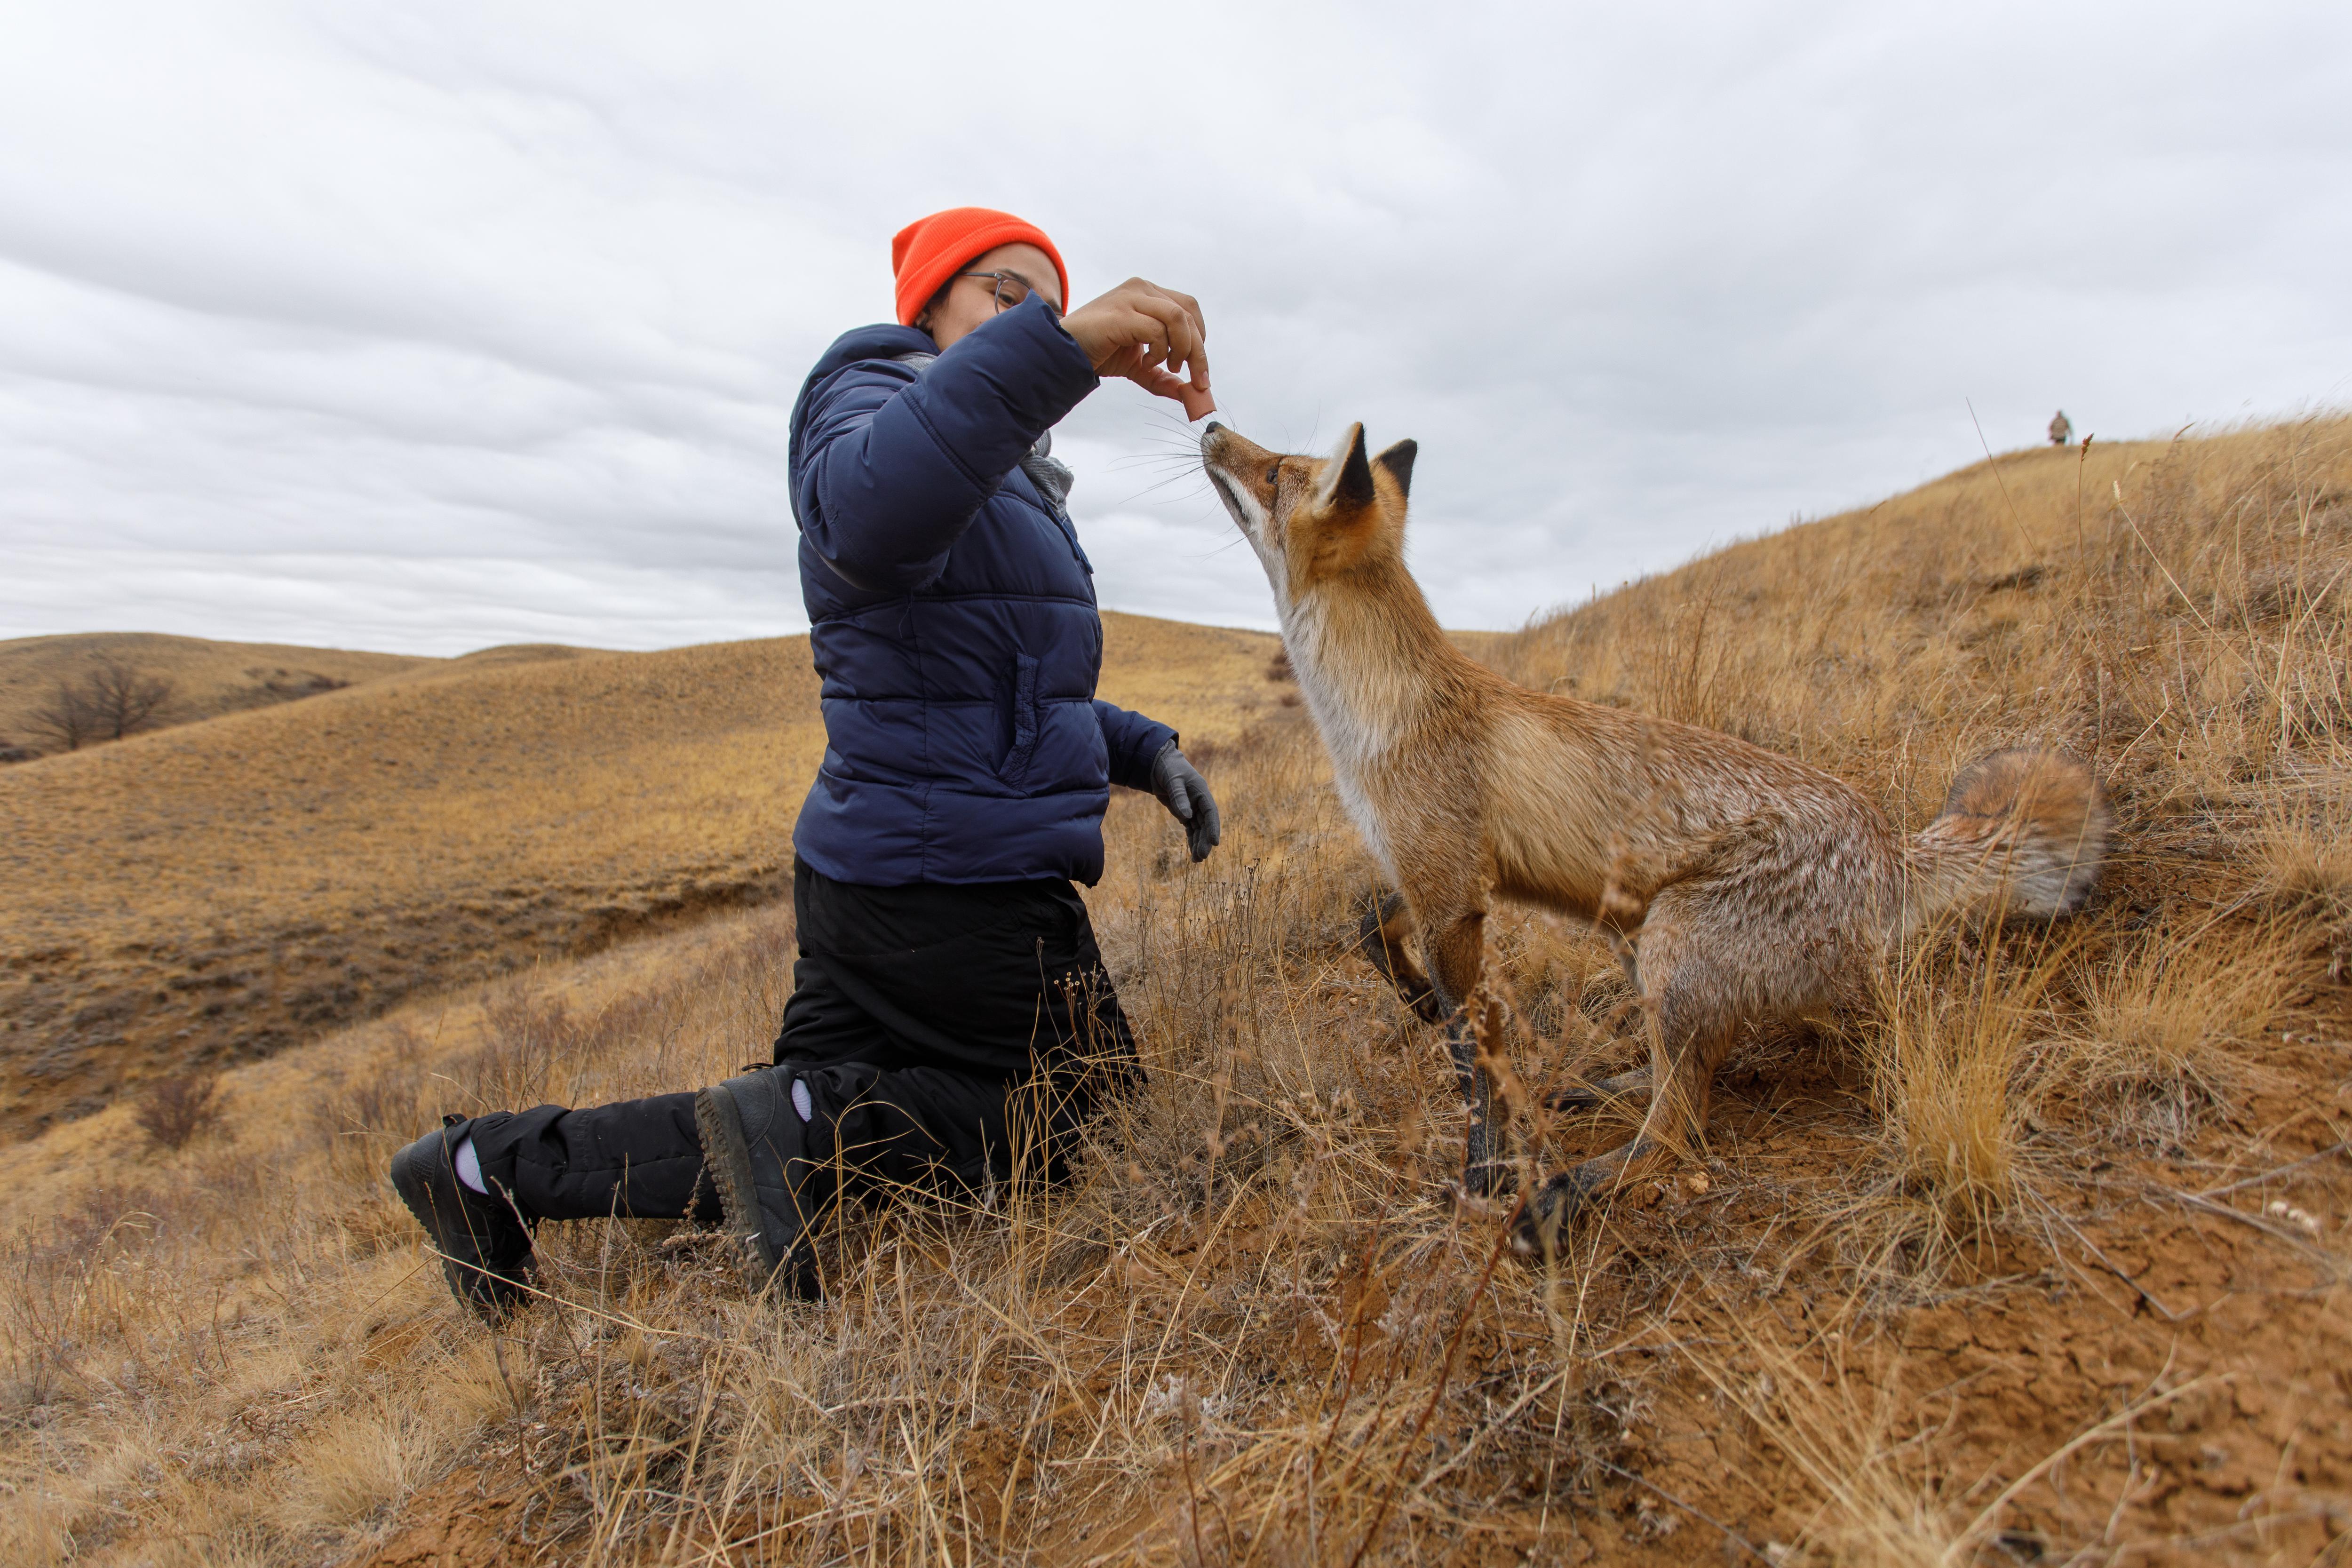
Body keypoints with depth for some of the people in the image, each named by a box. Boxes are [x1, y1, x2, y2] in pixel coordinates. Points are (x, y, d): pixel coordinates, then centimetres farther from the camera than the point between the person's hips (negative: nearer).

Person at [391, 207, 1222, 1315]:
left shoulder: (1006, 493, 20)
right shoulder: (873, 400, -10)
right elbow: (870, 509, -37)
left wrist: (1141, 749, 12)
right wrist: (1059, 349, -49)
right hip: (961, 888, -9)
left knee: (807, 1122, 15)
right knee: (1082, 1115, 6)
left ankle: (497, 1164, 14)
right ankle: (819, 1126, -8)